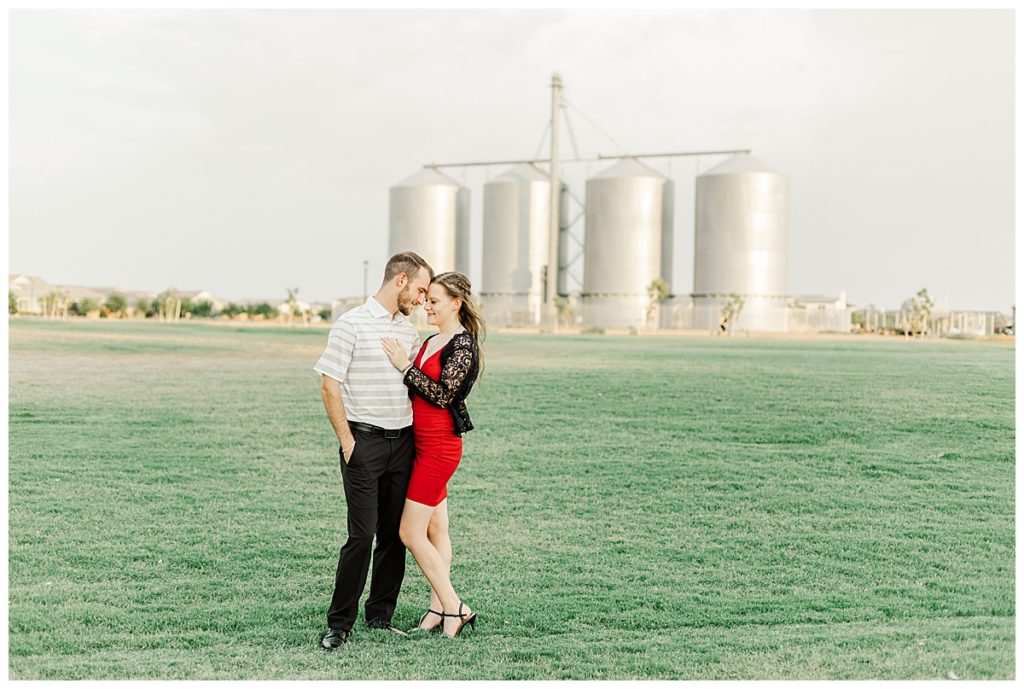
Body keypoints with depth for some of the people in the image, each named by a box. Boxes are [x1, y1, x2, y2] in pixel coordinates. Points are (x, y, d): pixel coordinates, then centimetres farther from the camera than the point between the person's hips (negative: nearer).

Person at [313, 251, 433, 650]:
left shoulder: (408, 329, 14)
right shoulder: (352, 324, -7)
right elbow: (329, 385, -9)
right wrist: (346, 442, -10)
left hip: (403, 441, 7)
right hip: (365, 441, -6)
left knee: (395, 534, 8)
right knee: (362, 534, -8)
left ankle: (380, 617, 19)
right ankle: (339, 624, 4)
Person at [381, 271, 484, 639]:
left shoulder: (463, 344, -13)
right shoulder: (431, 342, 13)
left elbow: (441, 394, -20)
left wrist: (405, 366, -20)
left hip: (440, 446, -9)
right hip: (423, 444, 9)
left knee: (410, 532, -7)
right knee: (435, 530, 12)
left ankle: (455, 608, 2)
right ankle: (439, 609, 19)